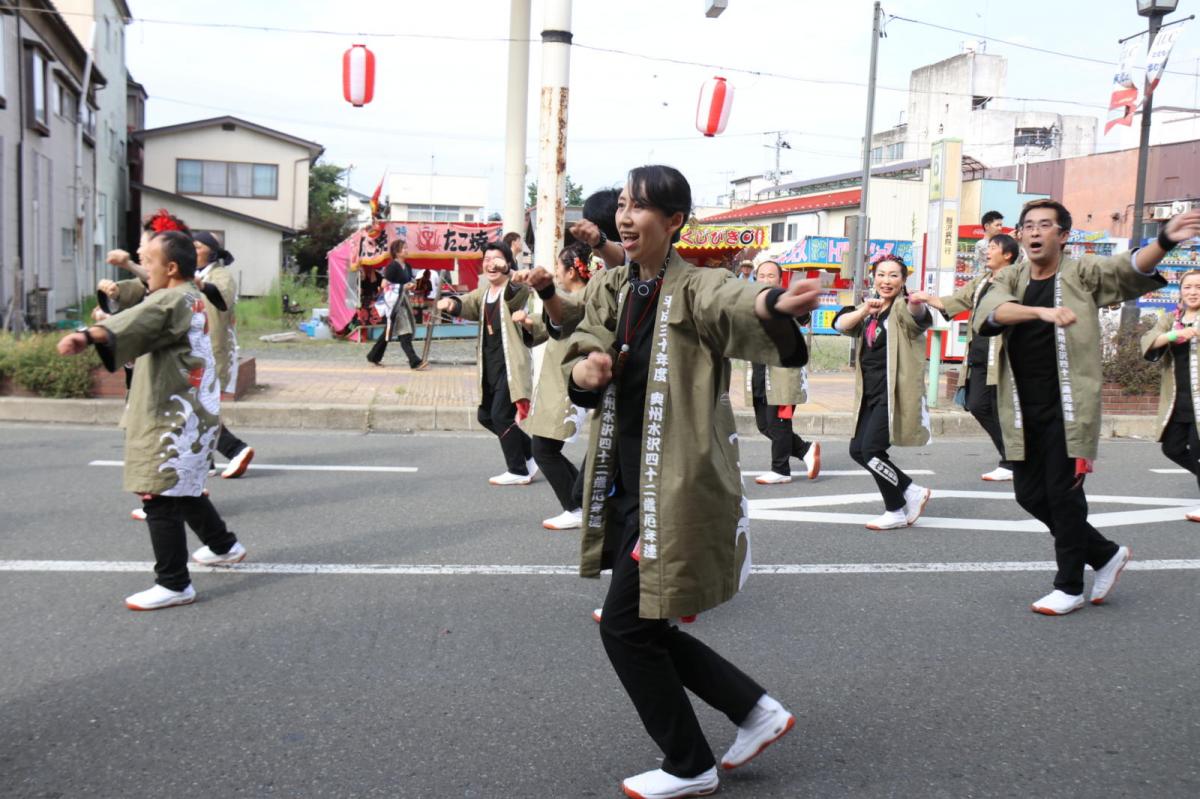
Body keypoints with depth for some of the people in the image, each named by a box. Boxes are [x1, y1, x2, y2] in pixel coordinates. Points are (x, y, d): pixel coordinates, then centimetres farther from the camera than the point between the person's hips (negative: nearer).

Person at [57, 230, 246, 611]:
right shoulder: (193, 299, 14)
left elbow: (137, 320, -37)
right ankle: (223, 545, 39)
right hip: (193, 411, 10)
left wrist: (89, 335, -53)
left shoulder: (173, 300, -17)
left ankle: (174, 584, -2)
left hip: (174, 418, -10)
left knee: (160, 498, -6)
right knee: (185, 489, 25)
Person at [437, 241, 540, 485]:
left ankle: (519, 471, 7)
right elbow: (468, 305, -2)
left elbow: (523, 289, -32)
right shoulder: (484, 292, 13)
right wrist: (451, 302, -24)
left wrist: (505, 269, -49)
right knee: (485, 416, 13)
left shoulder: (514, 291, -9)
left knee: (501, 415, -8)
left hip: (511, 364, -9)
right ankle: (530, 454, 27)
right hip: (490, 365, 9)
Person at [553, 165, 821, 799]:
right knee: (642, 625, 14)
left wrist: (775, 305, -57)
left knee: (625, 626, -3)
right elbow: (585, 340, 3)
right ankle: (756, 710, 30)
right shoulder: (610, 287, 9)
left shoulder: (697, 289, -14)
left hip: (678, 488, -8)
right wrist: (581, 366, -22)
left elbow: (736, 304, -34)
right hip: (628, 486, 8)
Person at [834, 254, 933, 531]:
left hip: (895, 392, -8)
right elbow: (840, 324, -3)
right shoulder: (869, 310, 14)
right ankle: (913, 492, 19)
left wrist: (917, 305, -55)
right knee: (857, 450, 7)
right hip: (870, 393, 8)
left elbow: (917, 316, -31)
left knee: (871, 450, -15)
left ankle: (896, 511, 4)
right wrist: (864, 310, -22)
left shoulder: (902, 308, -6)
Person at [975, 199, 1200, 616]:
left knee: (1064, 494, -2)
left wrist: (1164, 240, -34)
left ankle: (1069, 586, 16)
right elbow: (990, 311, -13)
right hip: (1023, 411, 4)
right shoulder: (1009, 279, 8)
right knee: (1030, 495, 9)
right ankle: (1105, 553, 30)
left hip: (1068, 409, -4)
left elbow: (1131, 268, -15)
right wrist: (1041, 311, -29)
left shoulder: (1083, 274, 2)